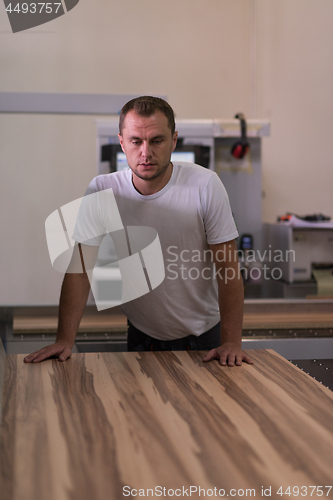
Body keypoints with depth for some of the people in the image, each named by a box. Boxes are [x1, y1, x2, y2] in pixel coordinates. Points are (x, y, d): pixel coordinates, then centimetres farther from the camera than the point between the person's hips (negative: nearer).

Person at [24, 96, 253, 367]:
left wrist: (231, 342, -19)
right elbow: (82, 268, -10)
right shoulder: (102, 191, -11)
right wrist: (65, 339, -19)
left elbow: (228, 268, -13)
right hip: (143, 336, 1)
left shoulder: (205, 185, -15)